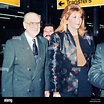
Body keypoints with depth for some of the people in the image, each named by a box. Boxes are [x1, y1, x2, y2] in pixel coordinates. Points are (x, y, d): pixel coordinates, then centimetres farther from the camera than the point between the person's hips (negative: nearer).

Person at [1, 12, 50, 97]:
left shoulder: (44, 42, 5)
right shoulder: (12, 43, -8)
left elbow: (46, 66, 9)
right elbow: (7, 72, -8)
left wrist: (47, 88, 7)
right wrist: (8, 95, -11)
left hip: (39, 92, 4)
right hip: (18, 92, -4)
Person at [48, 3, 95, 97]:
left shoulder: (88, 37, 8)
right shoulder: (57, 37, -4)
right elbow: (53, 64, -7)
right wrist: (55, 91, -10)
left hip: (86, 86, 4)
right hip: (66, 88, -4)